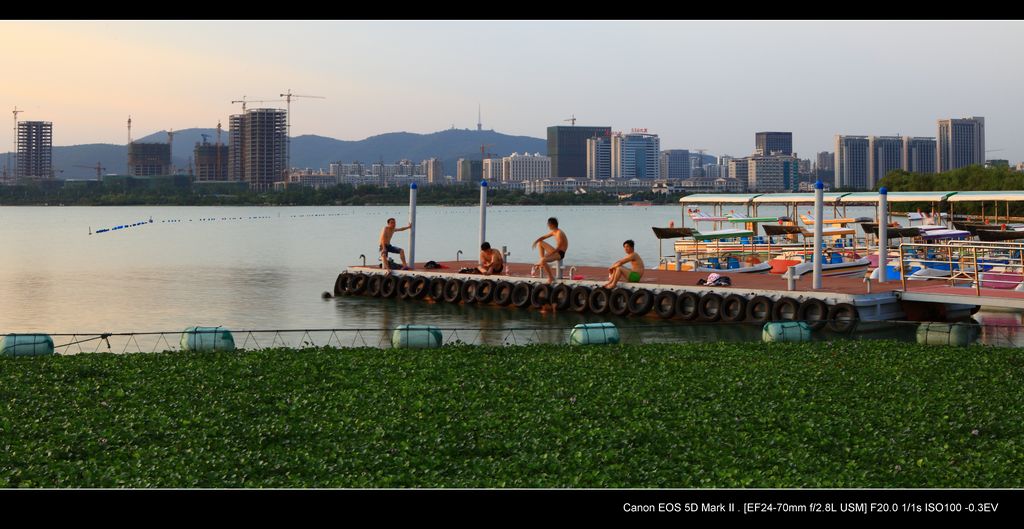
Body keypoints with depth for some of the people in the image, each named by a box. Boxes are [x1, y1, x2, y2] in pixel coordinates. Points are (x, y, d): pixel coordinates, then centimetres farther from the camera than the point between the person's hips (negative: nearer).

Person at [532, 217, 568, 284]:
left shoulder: (559, 233, -21)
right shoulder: (553, 232, 7)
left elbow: (558, 248, -25)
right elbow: (543, 237, 18)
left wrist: (548, 255, -26)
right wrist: (535, 241, -2)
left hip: (560, 253, -10)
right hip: (555, 251, 10)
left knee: (543, 260, -32)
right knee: (540, 243, 18)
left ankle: (551, 278, -19)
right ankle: (541, 261, 7)